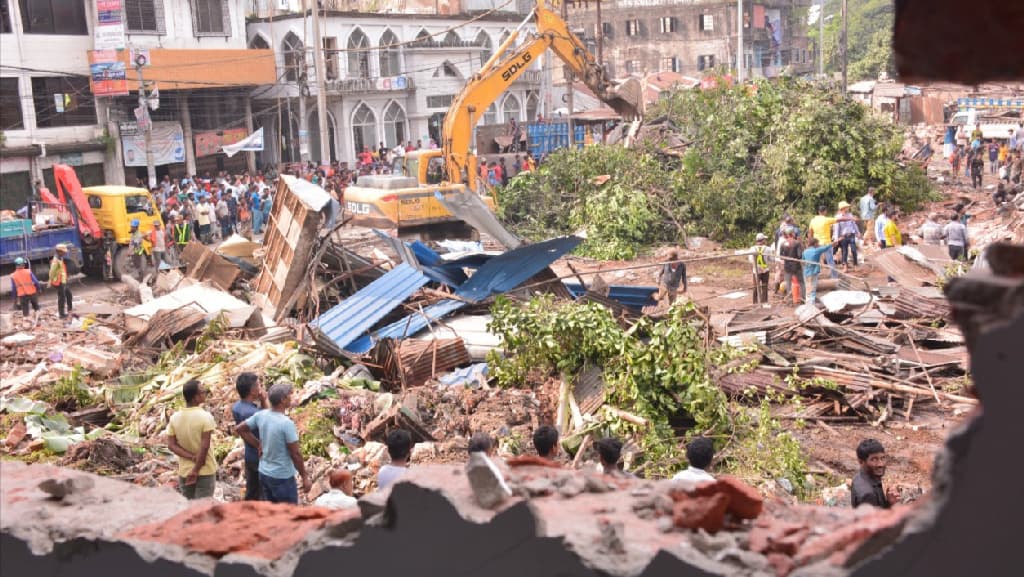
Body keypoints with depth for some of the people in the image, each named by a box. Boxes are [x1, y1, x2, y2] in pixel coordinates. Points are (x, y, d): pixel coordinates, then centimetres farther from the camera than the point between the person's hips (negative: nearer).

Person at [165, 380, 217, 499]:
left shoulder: (174, 418, -3)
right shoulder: (205, 416, -17)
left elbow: (171, 445, -5)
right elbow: (204, 446, -19)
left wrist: (192, 457, -10)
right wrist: (196, 470, -12)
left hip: (184, 471, 4)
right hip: (205, 471, -4)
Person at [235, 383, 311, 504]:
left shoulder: (260, 415, -5)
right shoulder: (287, 423, -24)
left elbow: (239, 429, 9)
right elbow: (296, 454, -19)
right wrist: (305, 477, -8)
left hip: (264, 473, 7)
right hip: (282, 477, -7)